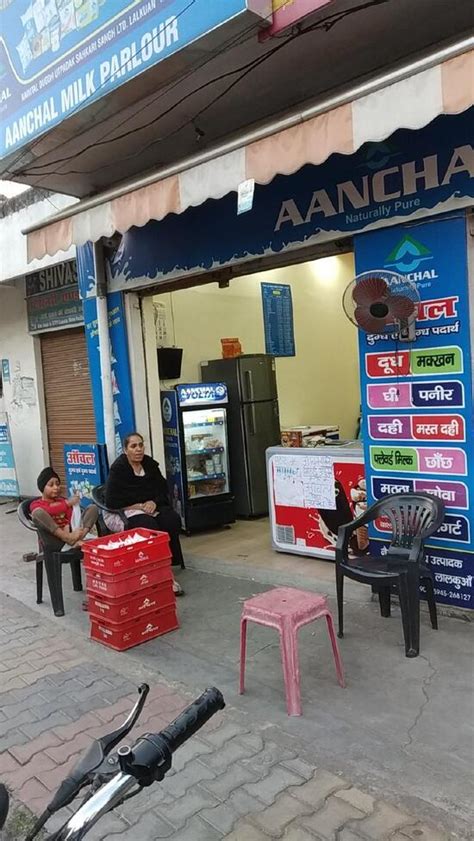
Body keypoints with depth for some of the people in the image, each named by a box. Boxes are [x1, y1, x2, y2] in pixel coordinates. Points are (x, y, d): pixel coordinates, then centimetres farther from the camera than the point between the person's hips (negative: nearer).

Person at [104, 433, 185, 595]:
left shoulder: (150, 464, 4)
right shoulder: (118, 469, -12)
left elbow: (163, 490, 8)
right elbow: (112, 501, -16)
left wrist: (154, 502, -14)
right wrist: (139, 506, -20)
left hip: (149, 507, 6)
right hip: (120, 512, -5)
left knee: (173, 519, -24)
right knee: (148, 525, -35)